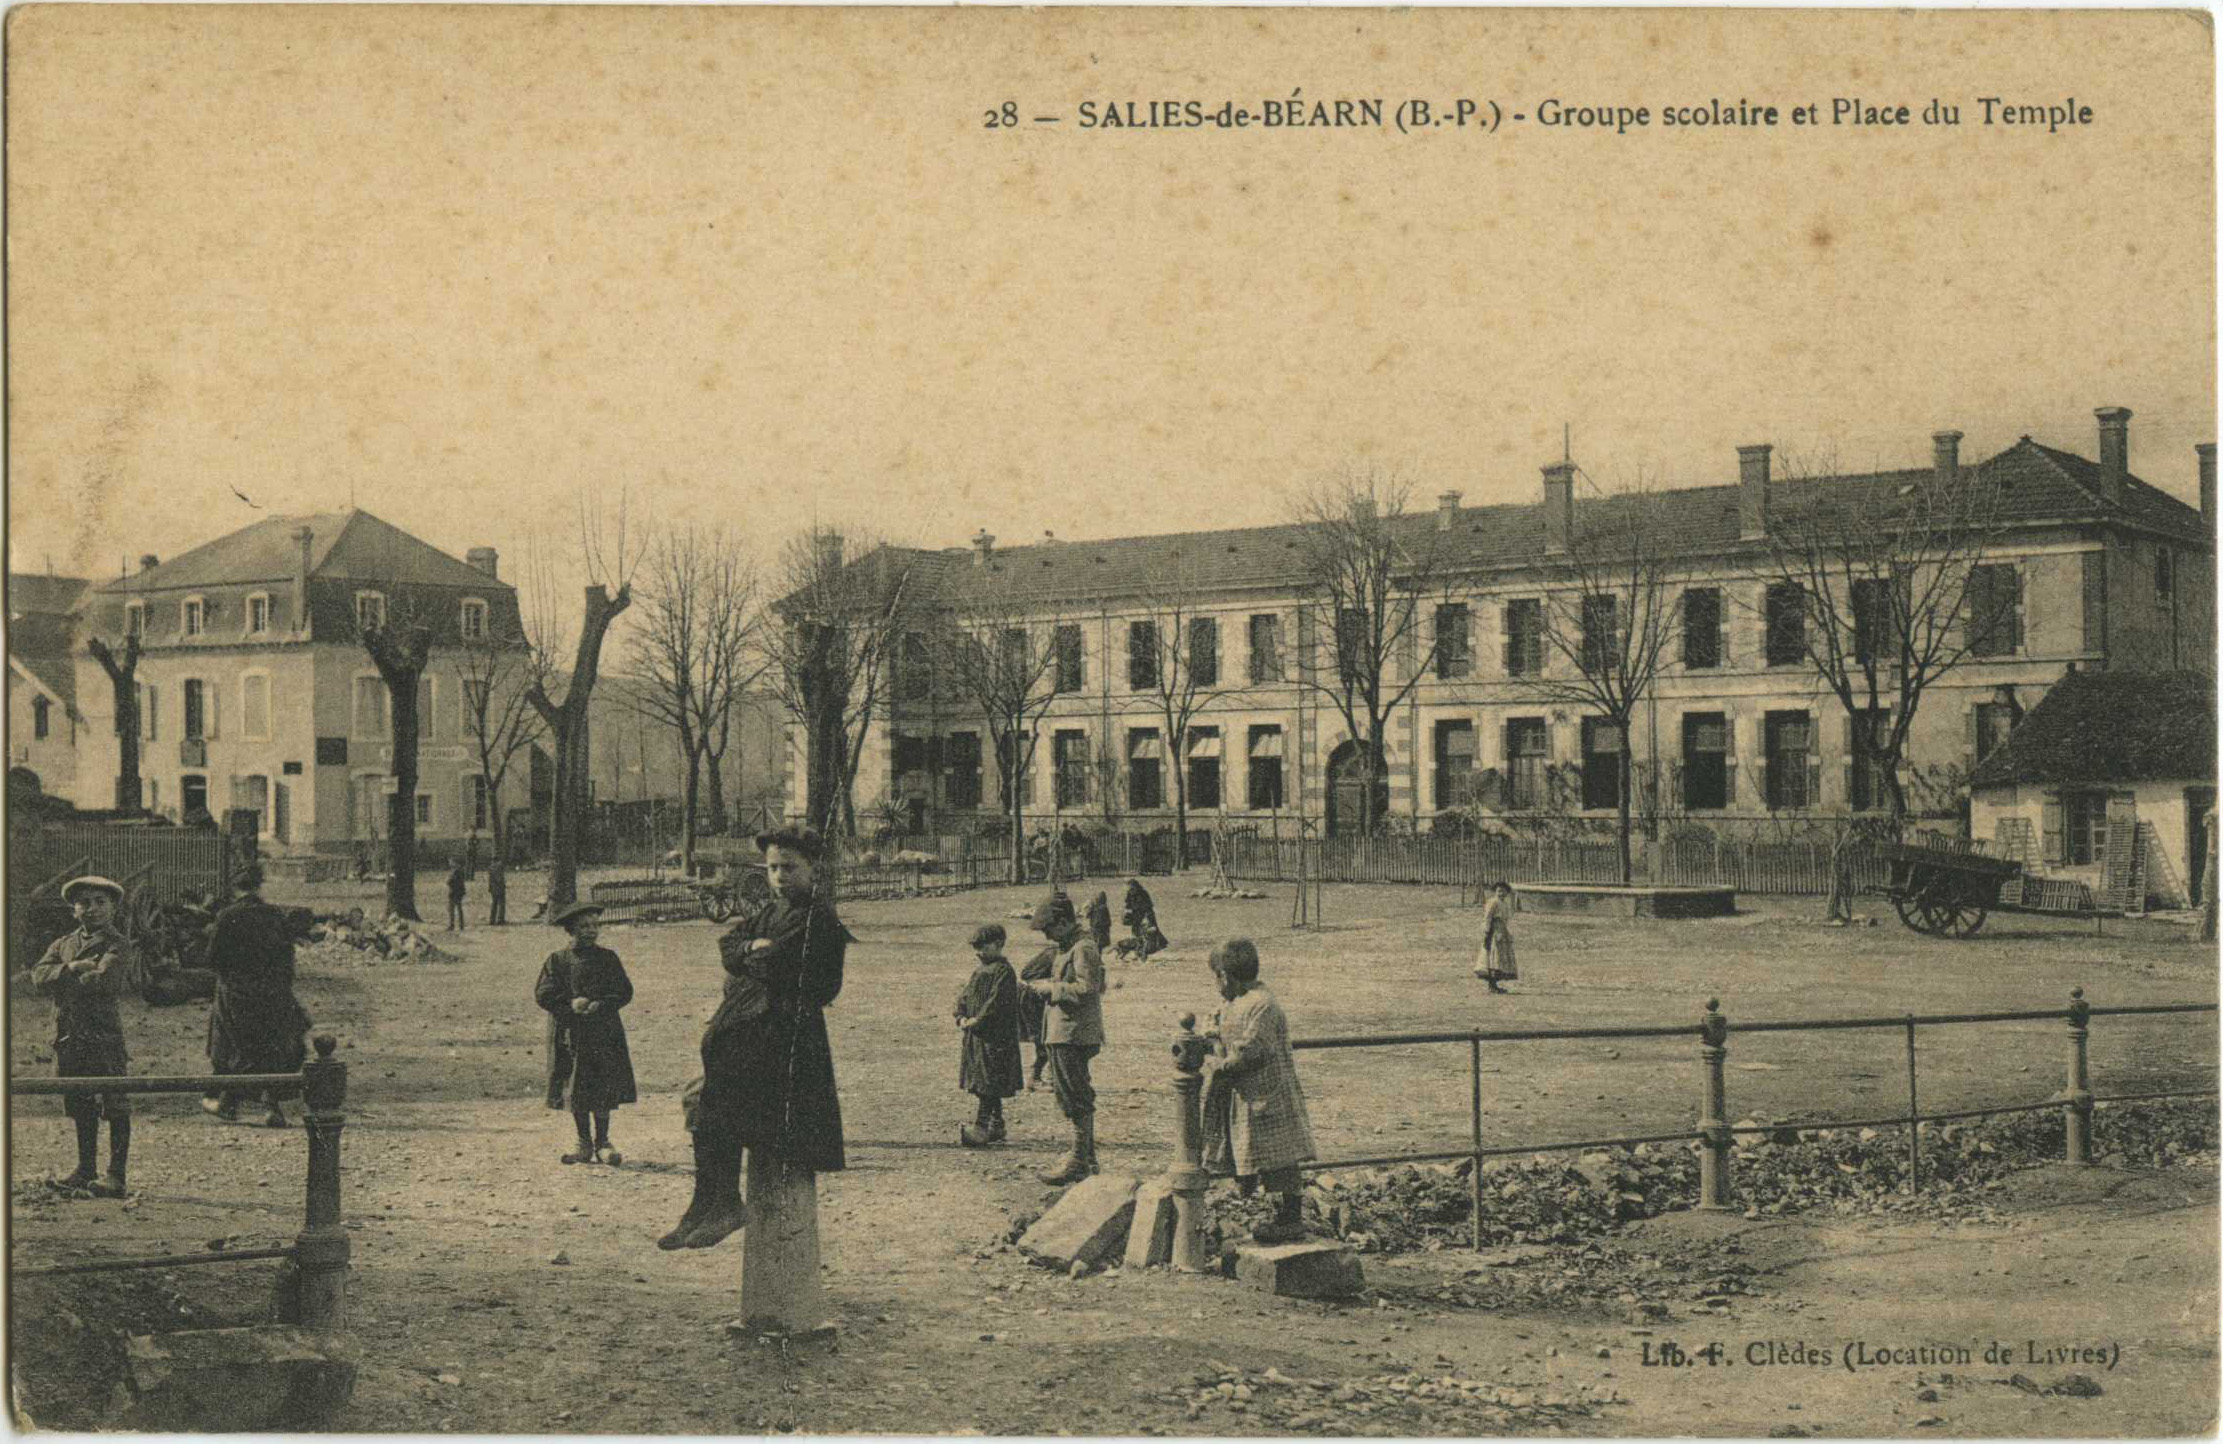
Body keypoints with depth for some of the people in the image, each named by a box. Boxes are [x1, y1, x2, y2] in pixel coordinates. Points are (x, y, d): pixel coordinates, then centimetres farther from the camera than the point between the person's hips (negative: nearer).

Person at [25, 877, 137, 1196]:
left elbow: (104, 981, -18)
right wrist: (72, 969, -14)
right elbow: (39, 978, 1)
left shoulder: (118, 945, -1)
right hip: (68, 1035, 6)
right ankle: (86, 1170, 23)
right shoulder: (62, 944, 17)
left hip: (104, 1034, -6)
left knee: (114, 1107, -5)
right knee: (81, 1107, 13)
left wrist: (62, 979, -5)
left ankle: (116, 1175, -4)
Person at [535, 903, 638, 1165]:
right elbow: (542, 993, -1)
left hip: (605, 1033, 0)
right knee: (577, 1093, 4)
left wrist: (600, 1005, -14)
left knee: (604, 1091, -2)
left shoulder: (607, 958, 7)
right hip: (572, 1033, 0)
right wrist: (570, 1003, -15)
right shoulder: (558, 961, 6)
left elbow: (625, 991, 2)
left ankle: (602, 1143, 10)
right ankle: (584, 1144, 16)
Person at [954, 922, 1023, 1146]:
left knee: (989, 1084, -10)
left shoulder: (1003, 971, -11)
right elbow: (965, 996, 18)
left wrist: (977, 1021, -19)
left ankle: (981, 1126, -14)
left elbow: (996, 1004, -18)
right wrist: (961, 1017, 1)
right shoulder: (979, 970, 18)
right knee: (987, 1085, 12)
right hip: (976, 1036, 9)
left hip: (995, 1037, -9)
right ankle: (996, 1127, 19)